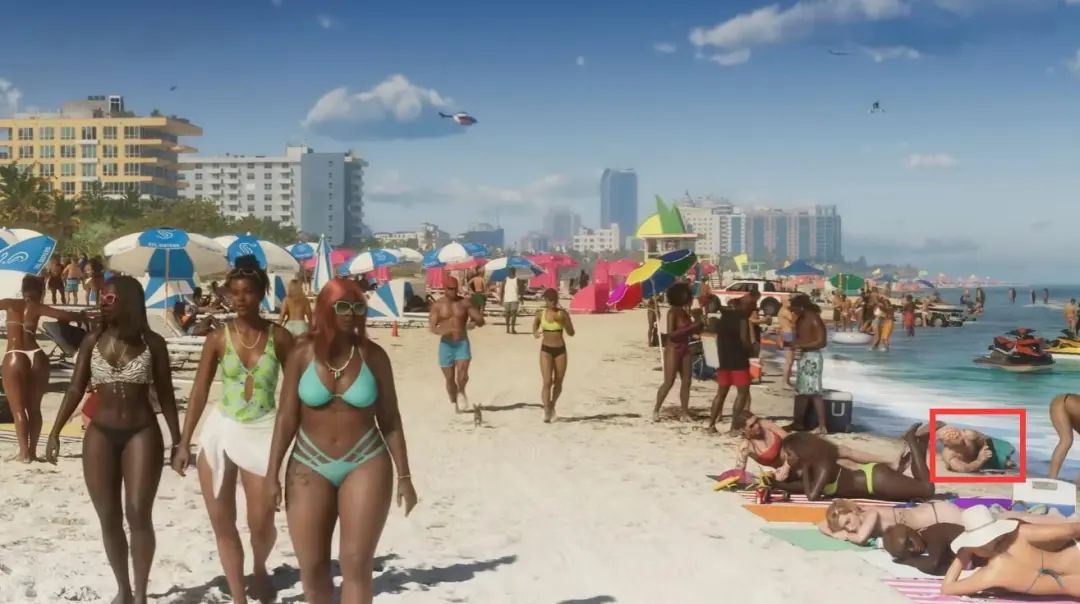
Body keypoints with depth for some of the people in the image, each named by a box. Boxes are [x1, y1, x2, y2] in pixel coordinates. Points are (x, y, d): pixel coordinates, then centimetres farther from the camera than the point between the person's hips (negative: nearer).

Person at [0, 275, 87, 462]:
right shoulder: (37, 308, 8)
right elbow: (66, 316, -3)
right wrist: (82, 317, 14)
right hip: (36, 357, 1)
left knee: (18, 408, 4)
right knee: (34, 407, 14)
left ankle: (24, 452, -3)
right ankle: (32, 451, 13)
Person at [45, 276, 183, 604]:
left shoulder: (152, 343, -2)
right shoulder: (92, 342, 3)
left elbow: (165, 394, 3)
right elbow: (76, 389, 5)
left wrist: (177, 440, 2)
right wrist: (55, 431, -2)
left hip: (142, 434, -2)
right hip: (100, 435, 2)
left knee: (139, 514, -7)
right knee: (109, 518, 6)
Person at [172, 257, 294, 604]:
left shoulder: (279, 337, -3)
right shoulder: (218, 338, -1)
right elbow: (199, 392, 3)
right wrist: (184, 443, 1)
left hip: (262, 432, -2)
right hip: (220, 430, 2)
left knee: (261, 523, -4)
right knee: (222, 523, 5)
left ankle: (260, 569, 30)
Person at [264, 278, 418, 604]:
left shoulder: (373, 355, -3)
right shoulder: (303, 352, -4)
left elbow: (390, 419, 2)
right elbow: (286, 416, -2)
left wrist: (404, 475, 0)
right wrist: (273, 473, -4)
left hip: (366, 464, -1)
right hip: (310, 467, 1)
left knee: (356, 564, -6)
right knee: (311, 567, 7)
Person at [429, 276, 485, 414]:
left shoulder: (465, 303, 0)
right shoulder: (437, 305, -3)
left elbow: (481, 320, -1)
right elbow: (432, 328, -10)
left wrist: (475, 322, -26)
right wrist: (443, 331, -32)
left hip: (462, 343, 0)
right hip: (446, 345, 0)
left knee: (462, 375, -17)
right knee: (450, 378, 6)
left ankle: (461, 391, 16)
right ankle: (454, 405, 26)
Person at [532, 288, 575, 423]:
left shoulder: (563, 314, -6)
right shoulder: (541, 313, -2)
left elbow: (571, 333, -9)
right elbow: (535, 324, 19)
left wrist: (563, 321, -24)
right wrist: (535, 333, -3)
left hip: (560, 350, 1)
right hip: (546, 350, -1)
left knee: (558, 382, 12)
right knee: (547, 382, -13)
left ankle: (552, 405, 37)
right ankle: (547, 412, -12)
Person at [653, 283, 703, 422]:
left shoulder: (685, 311, 9)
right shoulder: (673, 312, -14)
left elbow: (687, 330, 11)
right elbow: (671, 334, -21)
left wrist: (697, 326, -7)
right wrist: (691, 327, -23)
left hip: (685, 349, 8)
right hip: (673, 350, -8)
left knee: (686, 382, 6)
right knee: (669, 382, -5)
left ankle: (684, 412, 10)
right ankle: (656, 410, 6)